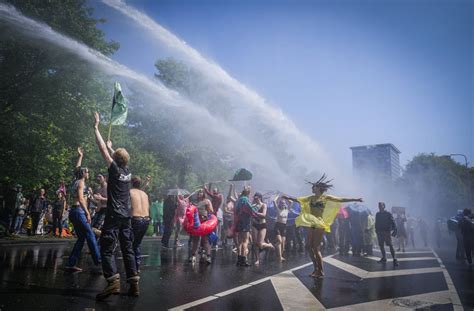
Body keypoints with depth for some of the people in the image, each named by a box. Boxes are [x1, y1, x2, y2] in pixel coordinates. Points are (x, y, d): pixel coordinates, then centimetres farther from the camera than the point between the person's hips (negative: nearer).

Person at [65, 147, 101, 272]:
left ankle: (71, 264, 6)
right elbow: (80, 199, -17)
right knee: (90, 235, -5)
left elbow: (77, 169, 34)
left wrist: (80, 156, 38)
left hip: (74, 211, 9)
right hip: (78, 211, -9)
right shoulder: (81, 182, -6)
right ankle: (97, 259, -2)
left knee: (81, 238, 9)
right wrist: (87, 212, -20)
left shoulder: (75, 181, 17)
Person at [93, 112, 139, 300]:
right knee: (128, 249, 7)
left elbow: (102, 148, -1)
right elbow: (114, 154, 32)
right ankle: (133, 284, 6)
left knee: (107, 249, -5)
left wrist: (96, 127, 6)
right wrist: (111, 147, 48)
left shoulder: (115, 169, -5)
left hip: (114, 215, -6)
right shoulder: (127, 171, 11)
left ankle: (113, 282, -18)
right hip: (126, 216, 7)